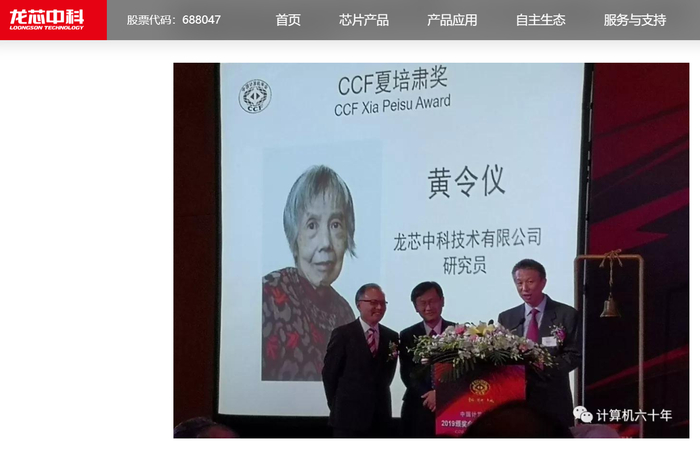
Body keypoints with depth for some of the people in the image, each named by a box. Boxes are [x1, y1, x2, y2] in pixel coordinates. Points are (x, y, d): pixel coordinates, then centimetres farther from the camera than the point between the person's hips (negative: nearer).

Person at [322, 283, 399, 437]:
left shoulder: (391, 337, 10)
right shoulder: (343, 334, -3)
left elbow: (388, 373, 15)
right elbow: (329, 373, -2)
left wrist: (378, 397, 6)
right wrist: (338, 406, 1)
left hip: (380, 417, 4)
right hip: (348, 416, -4)